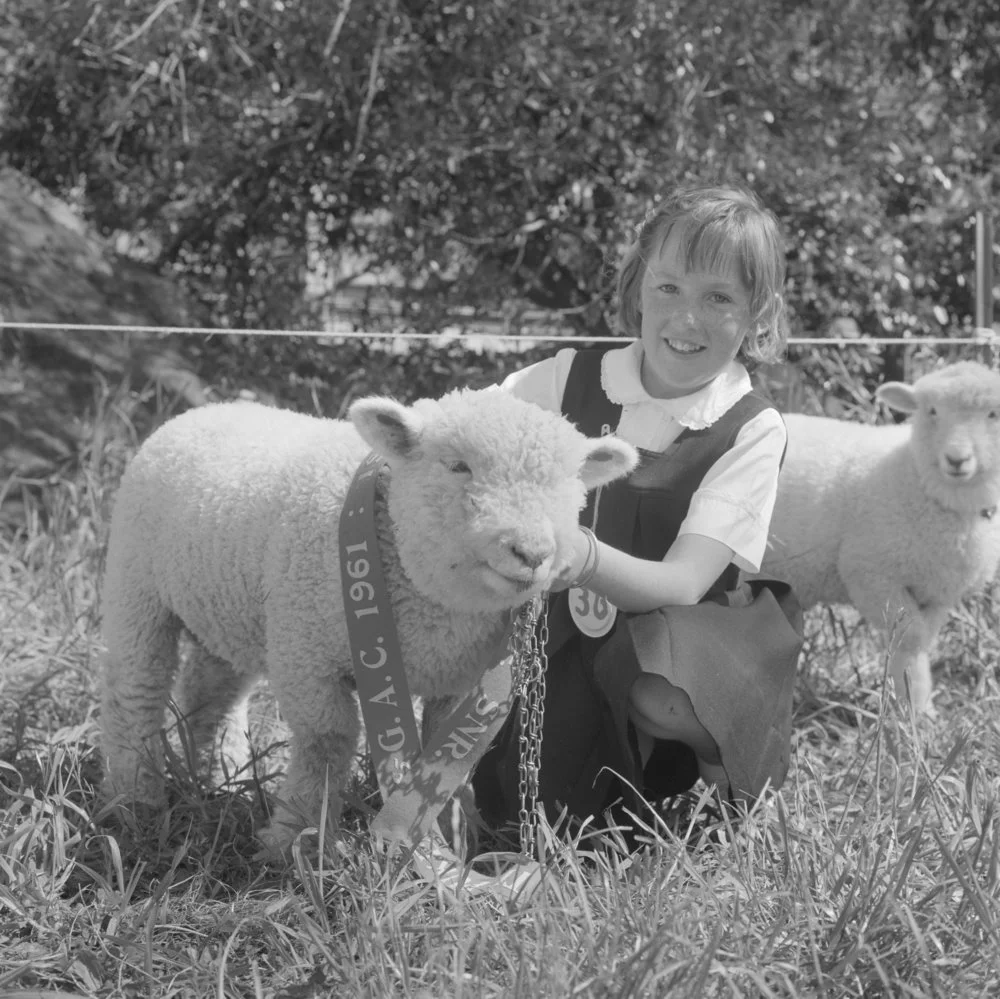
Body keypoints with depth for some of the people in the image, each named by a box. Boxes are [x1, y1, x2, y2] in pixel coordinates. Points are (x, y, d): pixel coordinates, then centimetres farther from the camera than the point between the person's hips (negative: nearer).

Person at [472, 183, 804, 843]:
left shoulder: (751, 433, -9)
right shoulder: (569, 380, 0)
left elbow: (681, 584, -18)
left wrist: (583, 557, -39)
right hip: (554, 639, 2)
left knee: (660, 696, -34)